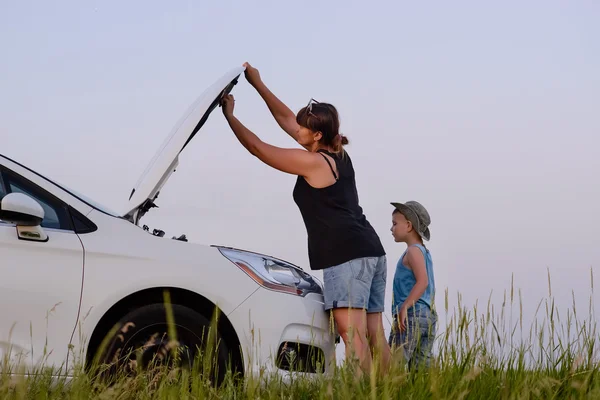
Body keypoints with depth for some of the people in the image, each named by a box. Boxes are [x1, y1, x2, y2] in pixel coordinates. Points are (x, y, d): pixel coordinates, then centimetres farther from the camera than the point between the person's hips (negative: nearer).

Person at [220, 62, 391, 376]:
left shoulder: (312, 162, -7)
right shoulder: (339, 155, 18)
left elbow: (257, 148, 0)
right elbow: (286, 120, 27)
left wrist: (229, 115, 12)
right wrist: (258, 84, 29)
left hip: (347, 254, -9)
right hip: (371, 251, 9)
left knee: (352, 333, -16)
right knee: (373, 334, 4)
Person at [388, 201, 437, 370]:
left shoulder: (413, 250, -7)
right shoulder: (425, 251, 21)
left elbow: (423, 281, -20)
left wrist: (404, 307, -24)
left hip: (411, 315, -10)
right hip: (429, 315, 10)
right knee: (422, 364, 6)